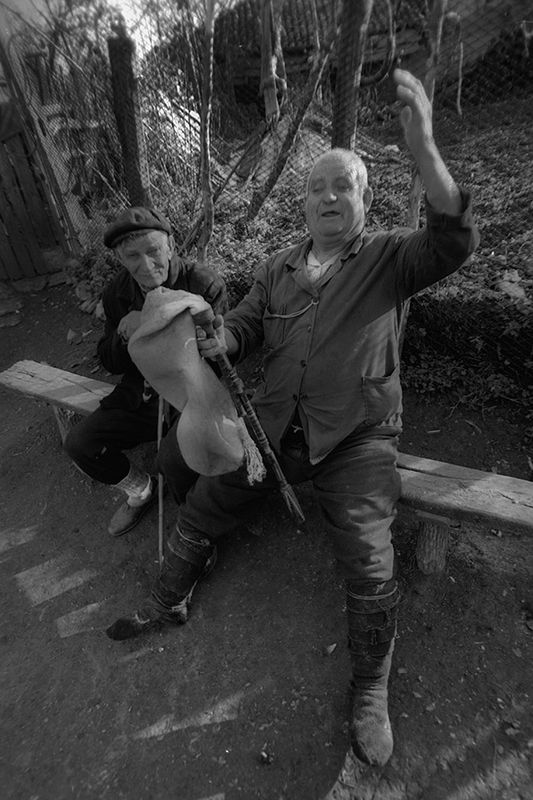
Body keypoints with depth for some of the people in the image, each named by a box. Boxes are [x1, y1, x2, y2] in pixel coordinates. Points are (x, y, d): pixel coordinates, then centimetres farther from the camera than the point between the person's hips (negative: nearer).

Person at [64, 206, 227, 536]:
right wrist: (124, 335, -16)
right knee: (80, 443, -3)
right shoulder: (118, 292, 2)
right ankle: (142, 489, 24)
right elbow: (111, 363, 8)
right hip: (140, 396, 6)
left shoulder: (206, 285, -14)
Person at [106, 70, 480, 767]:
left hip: (358, 437, -4)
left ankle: (371, 692, 16)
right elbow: (247, 323, 11)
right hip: (276, 426, 5)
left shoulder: (390, 256, 3)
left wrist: (423, 149, -27)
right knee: (198, 506, 7)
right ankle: (168, 603, 35)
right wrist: (217, 339, -12)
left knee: (370, 566, -15)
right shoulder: (279, 268, 15)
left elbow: (454, 243, -15)